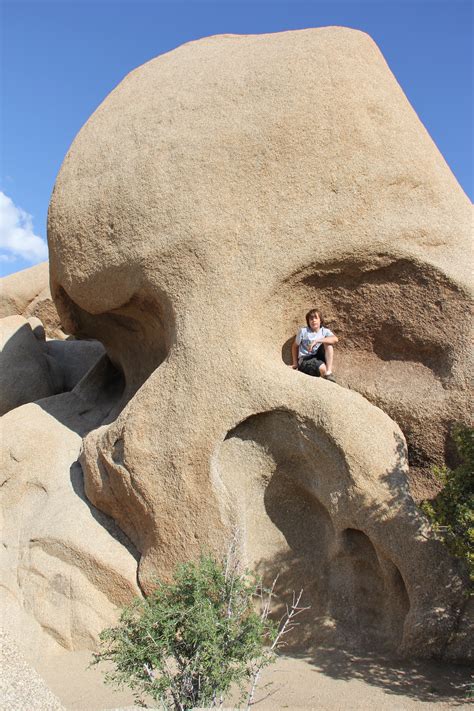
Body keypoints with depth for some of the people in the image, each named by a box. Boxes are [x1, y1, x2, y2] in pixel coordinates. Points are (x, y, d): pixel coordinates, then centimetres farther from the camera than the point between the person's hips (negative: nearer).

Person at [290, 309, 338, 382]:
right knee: (323, 368, -36)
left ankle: (329, 373, -26)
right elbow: (295, 346, 11)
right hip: (305, 360, -3)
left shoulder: (325, 331, 2)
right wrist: (295, 363, 8)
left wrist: (317, 341, -27)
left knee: (328, 343, -21)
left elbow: (335, 339, -20)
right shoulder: (303, 331, -1)